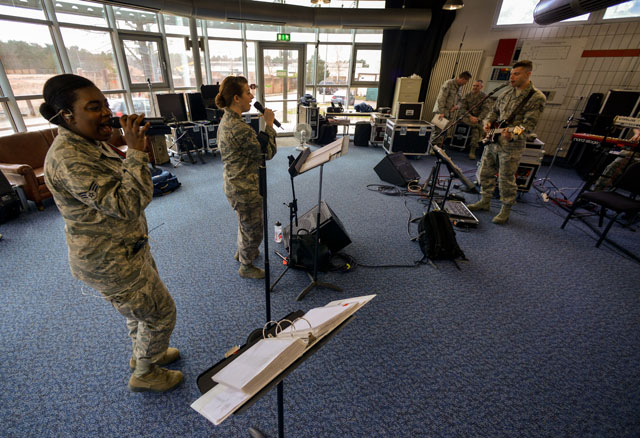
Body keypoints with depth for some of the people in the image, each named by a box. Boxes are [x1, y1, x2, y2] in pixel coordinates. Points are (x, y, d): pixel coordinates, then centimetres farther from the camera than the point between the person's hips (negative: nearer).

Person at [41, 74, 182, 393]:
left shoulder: (92, 142, 5)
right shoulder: (68, 157, -27)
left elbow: (120, 181, 15)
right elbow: (127, 204, -34)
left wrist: (134, 149, -1)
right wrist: (136, 151, -32)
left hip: (127, 248, 10)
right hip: (110, 262, -10)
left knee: (139, 309, 27)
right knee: (160, 314, 7)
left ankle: (144, 354, 52)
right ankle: (144, 373, 33)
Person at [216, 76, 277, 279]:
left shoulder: (226, 120, 6)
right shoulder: (239, 128, -27)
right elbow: (268, 153, -20)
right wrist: (269, 124, -13)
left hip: (236, 184, 10)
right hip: (244, 188, -10)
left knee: (246, 223, 29)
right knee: (254, 230, 8)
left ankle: (242, 251, 52)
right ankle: (246, 267, 29)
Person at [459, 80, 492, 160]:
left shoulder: (484, 97, 2)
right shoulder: (467, 96, 6)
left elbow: (486, 110, -9)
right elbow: (462, 108, -5)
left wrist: (478, 119, -27)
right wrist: (470, 116, -21)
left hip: (477, 119, -2)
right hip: (466, 117, 2)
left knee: (476, 130, -23)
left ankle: (472, 152, -19)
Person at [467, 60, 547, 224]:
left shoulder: (537, 97, -9)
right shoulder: (506, 94, 11)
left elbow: (529, 124, -17)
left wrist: (512, 134, -35)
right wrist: (488, 122, -1)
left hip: (511, 146, -6)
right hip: (492, 141, 7)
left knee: (506, 179, -1)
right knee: (486, 173, 13)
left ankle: (505, 211, 15)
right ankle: (485, 202, 29)